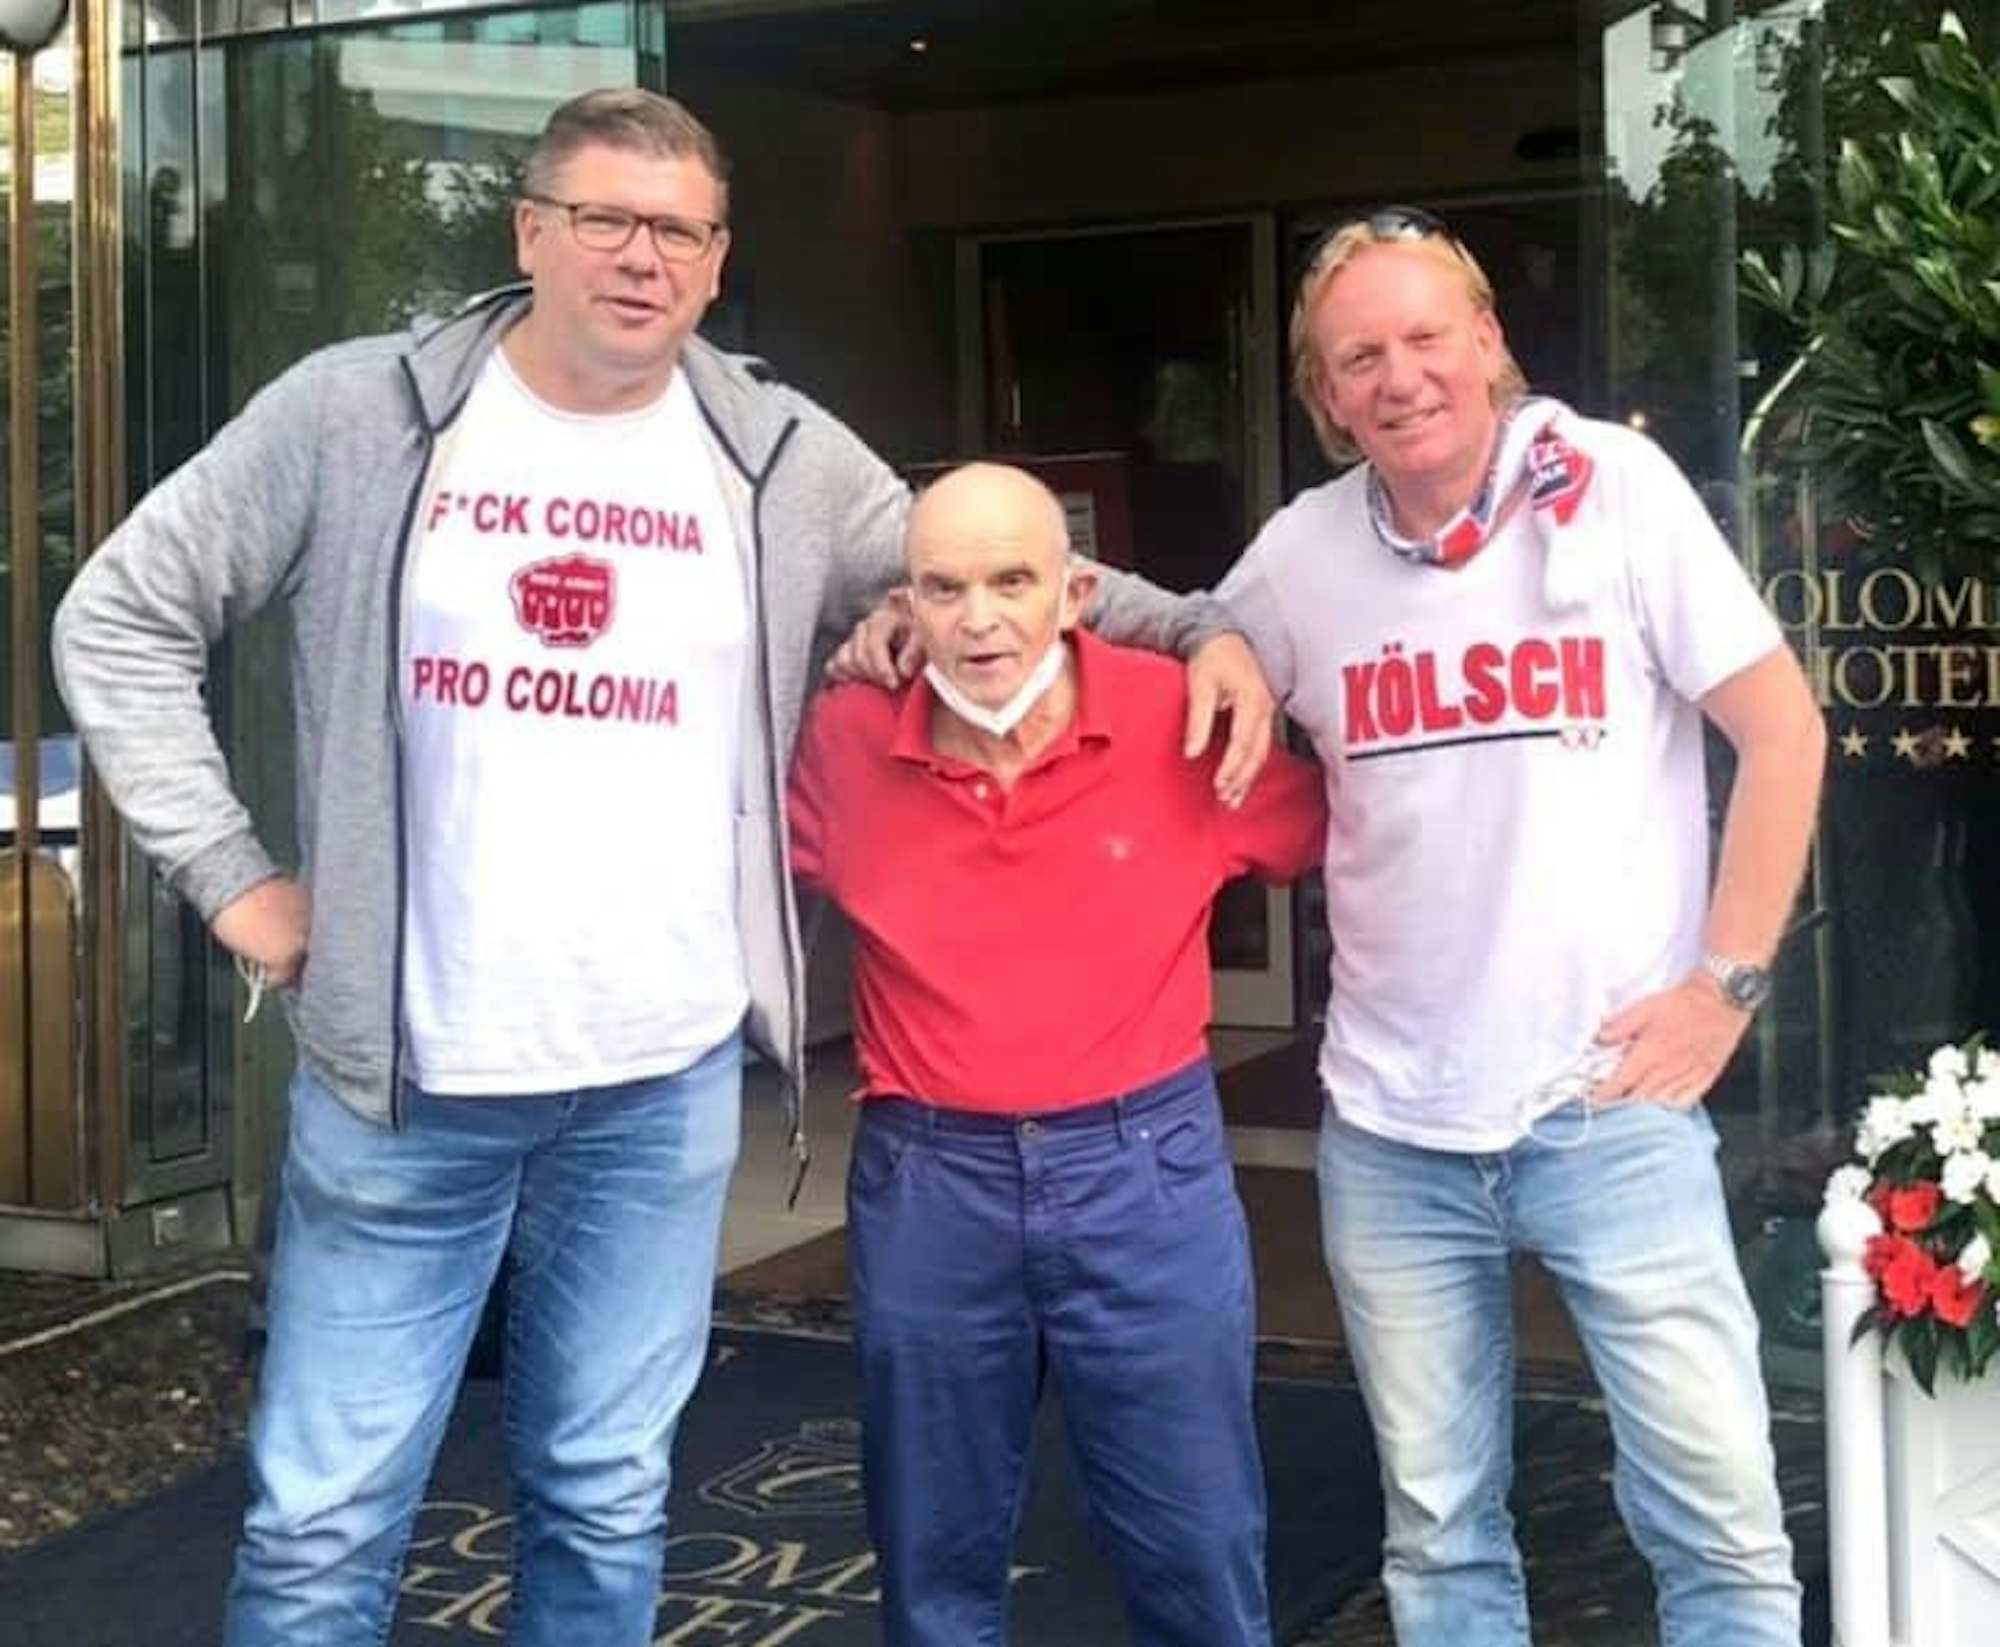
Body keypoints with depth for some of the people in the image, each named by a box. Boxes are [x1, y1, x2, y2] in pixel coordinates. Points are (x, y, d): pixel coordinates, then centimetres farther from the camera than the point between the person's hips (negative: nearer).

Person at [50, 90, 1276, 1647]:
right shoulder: (358, 415, -3)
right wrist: (231, 872, -2)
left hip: (665, 1083, 2)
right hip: (404, 1075, -2)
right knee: (323, 1522, 6)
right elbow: (124, 616, 4)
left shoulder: (781, 455, 3)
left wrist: (1199, 629, -1)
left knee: (606, 1504, 15)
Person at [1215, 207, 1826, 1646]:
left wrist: (1726, 981, -7)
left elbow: (1783, 728, -4)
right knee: (1439, 1530, 13)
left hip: (1609, 1102, -3)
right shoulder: (1299, 553, 2)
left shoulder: (1612, 485, -6)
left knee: (1719, 1515, 1)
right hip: (1389, 1124, 3)